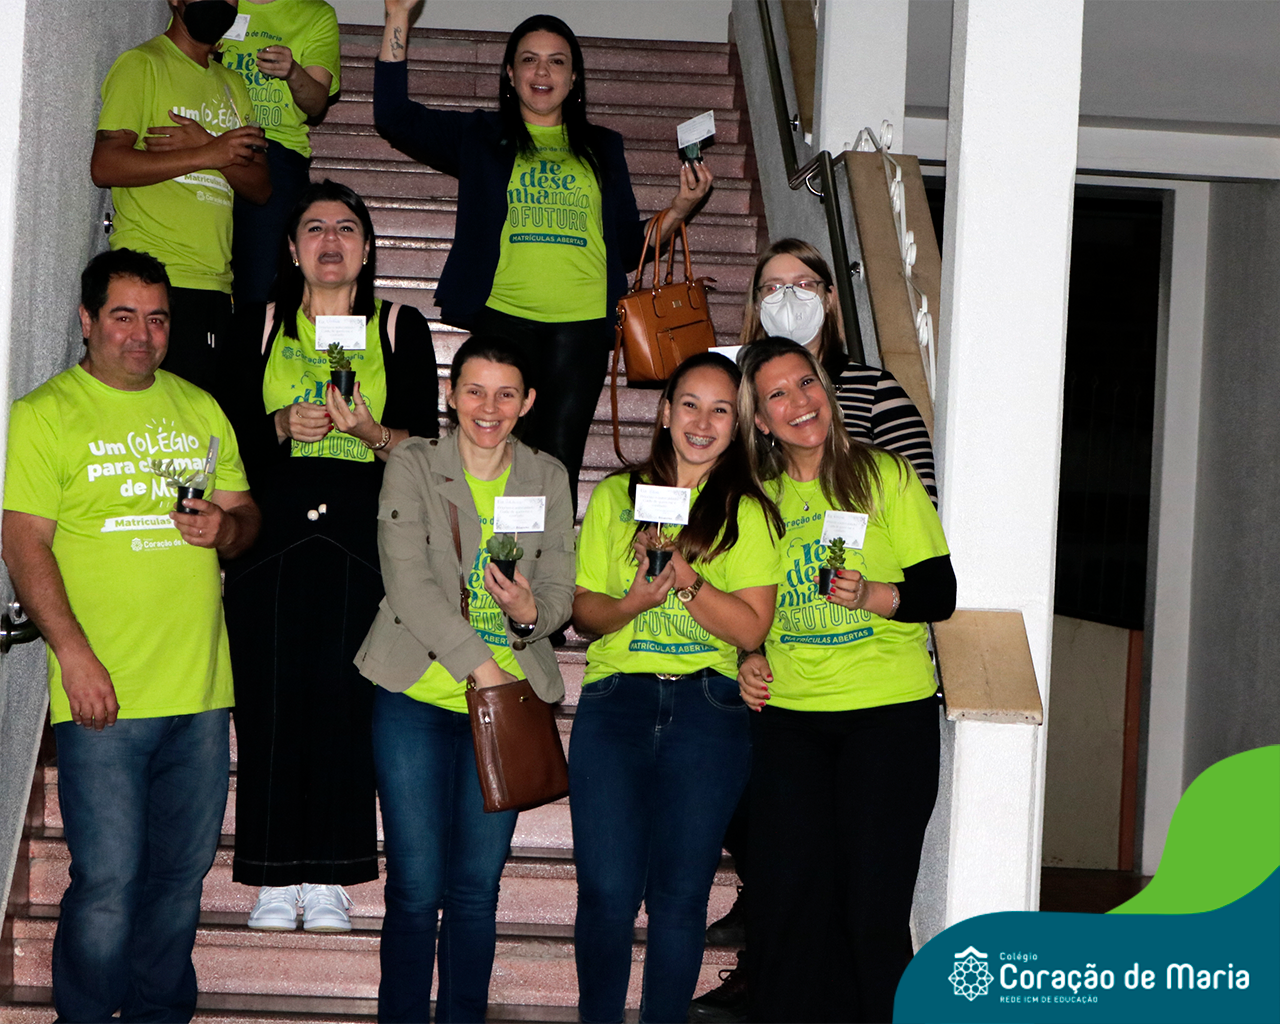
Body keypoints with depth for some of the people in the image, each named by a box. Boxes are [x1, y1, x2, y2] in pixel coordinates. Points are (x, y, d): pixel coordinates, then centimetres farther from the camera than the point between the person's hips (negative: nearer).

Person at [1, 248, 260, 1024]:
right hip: (104, 695, -5)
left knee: (182, 874, 12)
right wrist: (74, 653, -17)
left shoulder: (200, 410, 14)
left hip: (201, 691, 5)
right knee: (107, 882, -5)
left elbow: (247, 516, 19)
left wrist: (225, 526, -6)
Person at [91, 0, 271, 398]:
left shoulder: (231, 85, 22)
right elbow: (105, 166, -11)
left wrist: (207, 144, -6)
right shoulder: (141, 65, 1)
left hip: (216, 285, 7)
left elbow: (260, 188, 13)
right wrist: (207, 155, -14)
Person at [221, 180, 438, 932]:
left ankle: (328, 878, 2)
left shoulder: (401, 328, 11)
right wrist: (283, 426, -9)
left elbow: (426, 441, 4)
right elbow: (227, 429, 9)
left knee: (345, 694, -5)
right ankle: (276, 878, 3)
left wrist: (370, 431, -15)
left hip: (363, 537, -1)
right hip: (271, 532, 1)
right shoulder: (259, 327, 14)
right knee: (272, 693, -4)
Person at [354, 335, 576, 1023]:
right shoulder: (412, 465, -1)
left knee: (477, 889, 5)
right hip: (417, 696, -2)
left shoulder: (547, 478, 9)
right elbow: (407, 582, -11)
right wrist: (480, 665, -17)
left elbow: (561, 592, 8)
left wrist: (530, 611, -16)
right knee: (416, 888, -1)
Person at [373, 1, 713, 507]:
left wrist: (680, 209, 4)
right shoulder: (481, 137, 17)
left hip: (582, 321, 1)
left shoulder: (602, 148, 22)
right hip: (503, 314, -1)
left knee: (559, 465, -6)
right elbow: (394, 117, 7)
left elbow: (627, 246, 21)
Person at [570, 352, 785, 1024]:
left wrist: (686, 580, -15)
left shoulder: (748, 511, 6)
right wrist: (632, 602, -11)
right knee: (606, 892, -5)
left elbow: (752, 627, -2)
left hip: (708, 709, -1)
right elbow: (582, 609, 9)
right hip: (615, 700, 1)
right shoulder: (616, 496, 12)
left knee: (680, 894, 0)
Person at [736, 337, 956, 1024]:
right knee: (787, 895, 0)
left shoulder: (885, 475, 1)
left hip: (889, 713, -3)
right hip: (787, 711, 3)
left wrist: (871, 595, -20)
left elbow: (940, 592, -3)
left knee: (873, 905, -3)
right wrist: (747, 658, 3)